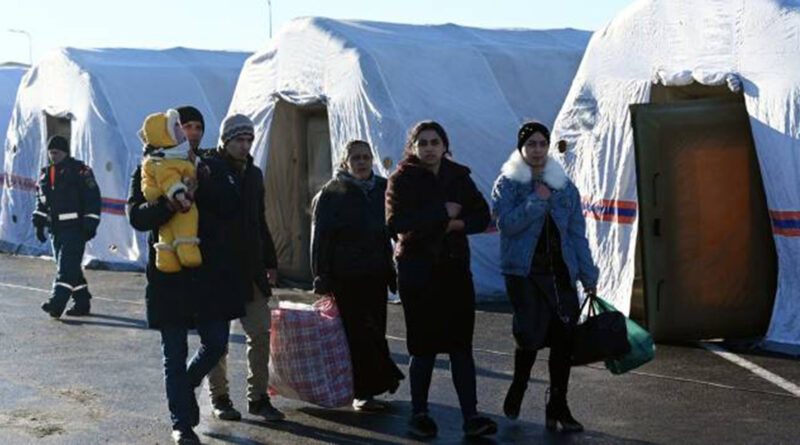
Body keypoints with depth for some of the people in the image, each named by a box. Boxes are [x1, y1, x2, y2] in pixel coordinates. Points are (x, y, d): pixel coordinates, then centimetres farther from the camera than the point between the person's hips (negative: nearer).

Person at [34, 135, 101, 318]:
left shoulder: (80, 171, -7)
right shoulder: (45, 173, 15)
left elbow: (92, 198, -10)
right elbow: (41, 200, 22)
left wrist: (90, 224, -14)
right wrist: (39, 223, 15)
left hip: (75, 227, -8)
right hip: (56, 228, 8)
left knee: (67, 265, -14)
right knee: (68, 267, 10)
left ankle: (57, 302, -21)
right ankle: (82, 302, 19)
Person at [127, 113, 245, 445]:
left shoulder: (212, 169, 9)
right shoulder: (148, 172, 2)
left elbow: (231, 205, -6)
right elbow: (136, 216, -12)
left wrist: (200, 183, -20)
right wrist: (169, 203, -30)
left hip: (211, 272, 2)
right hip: (169, 277, -2)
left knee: (216, 344, 6)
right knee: (175, 355, 5)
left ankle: (186, 385, 37)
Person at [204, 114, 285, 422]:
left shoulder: (254, 174, 14)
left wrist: (270, 262, 19)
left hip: (250, 269, 6)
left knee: (260, 333, 3)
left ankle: (258, 397, 12)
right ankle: (219, 397, 16)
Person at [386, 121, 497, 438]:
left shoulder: (459, 177, 10)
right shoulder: (402, 179, -2)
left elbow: (482, 217, 6)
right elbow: (395, 221, -17)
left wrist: (457, 224, -14)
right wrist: (442, 213, -16)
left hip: (455, 267, 3)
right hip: (417, 270, -3)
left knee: (461, 344, 0)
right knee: (424, 346, 2)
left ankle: (471, 417, 0)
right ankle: (419, 415, 17)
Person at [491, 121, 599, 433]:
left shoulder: (565, 186, 12)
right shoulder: (508, 183, 3)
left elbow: (577, 233, 11)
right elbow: (507, 223, -12)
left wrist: (588, 275, 7)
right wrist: (537, 200, -13)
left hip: (561, 272, 4)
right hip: (523, 271, -3)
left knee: (563, 337, -1)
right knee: (531, 335, -11)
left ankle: (558, 407, 11)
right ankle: (518, 387, 20)